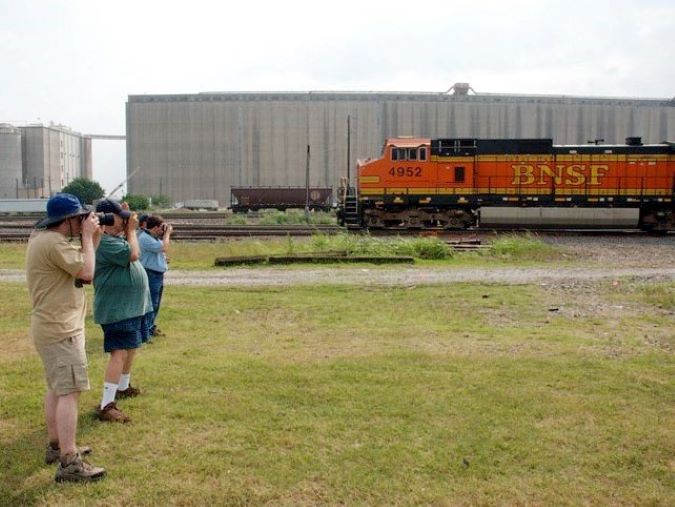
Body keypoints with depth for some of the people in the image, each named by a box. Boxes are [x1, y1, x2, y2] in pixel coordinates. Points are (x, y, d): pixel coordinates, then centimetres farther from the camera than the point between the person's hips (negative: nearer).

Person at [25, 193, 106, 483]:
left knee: (56, 388, 19)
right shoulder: (53, 242, -22)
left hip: (52, 326, 11)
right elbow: (87, 272, -21)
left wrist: (94, 238, 5)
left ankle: (57, 447, 31)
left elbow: (79, 265, 16)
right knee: (70, 392, -12)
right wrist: (87, 236, -12)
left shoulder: (45, 238, 12)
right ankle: (69, 464, -13)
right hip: (60, 329, -11)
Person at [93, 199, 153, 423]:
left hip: (132, 306, 10)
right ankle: (106, 405, -15)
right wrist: (131, 231, -11)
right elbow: (133, 254, -25)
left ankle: (123, 387, 41)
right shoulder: (104, 242, -20)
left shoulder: (116, 237, 11)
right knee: (120, 353, -15)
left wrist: (129, 230, 8)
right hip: (117, 309, -10)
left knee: (131, 348, 22)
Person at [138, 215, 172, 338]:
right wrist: (167, 234, -11)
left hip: (158, 274, 10)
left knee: (156, 304, 17)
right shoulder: (145, 238, -19)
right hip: (151, 275, -10)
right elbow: (164, 248, -25)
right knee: (151, 304, -7)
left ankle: (151, 327, 27)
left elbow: (164, 248, 23)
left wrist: (167, 235, 10)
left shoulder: (155, 237, 12)